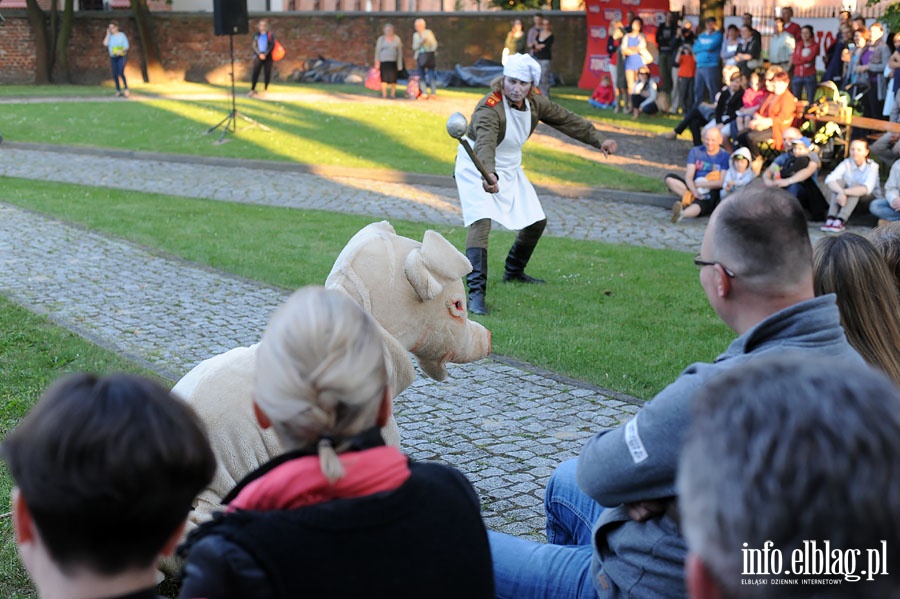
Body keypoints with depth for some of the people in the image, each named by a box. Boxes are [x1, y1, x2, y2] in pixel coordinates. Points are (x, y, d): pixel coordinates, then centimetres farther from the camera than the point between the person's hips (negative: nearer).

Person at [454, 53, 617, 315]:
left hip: (510, 170, 8)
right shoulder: (490, 109, -32)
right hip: (477, 169, -8)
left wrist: (598, 140, 5)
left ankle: (514, 271, 37)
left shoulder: (536, 103, -9)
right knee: (481, 222, -26)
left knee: (536, 221, 13)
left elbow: (567, 120, 5)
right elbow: (485, 144, -50)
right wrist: (488, 174, -68)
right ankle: (476, 292, -30)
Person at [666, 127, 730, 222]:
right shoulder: (695, 152, 8)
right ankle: (692, 198, -32)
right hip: (693, 188, 5)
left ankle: (681, 214, -71)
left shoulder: (725, 156, -1)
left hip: (712, 193, -5)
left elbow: (722, 182, -9)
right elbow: (689, 177, -3)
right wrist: (695, 192, -23)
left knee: (701, 202, -42)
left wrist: (700, 184, -14)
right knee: (669, 178, -18)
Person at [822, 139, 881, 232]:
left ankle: (841, 220, -45)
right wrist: (840, 192, -44)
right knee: (839, 181, -24)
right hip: (846, 197, 3)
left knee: (855, 184, -31)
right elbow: (829, 179, -24)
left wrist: (845, 192, -46)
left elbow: (867, 189, -33)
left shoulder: (872, 166, -16)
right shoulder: (846, 163, -8)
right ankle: (830, 218, -39)